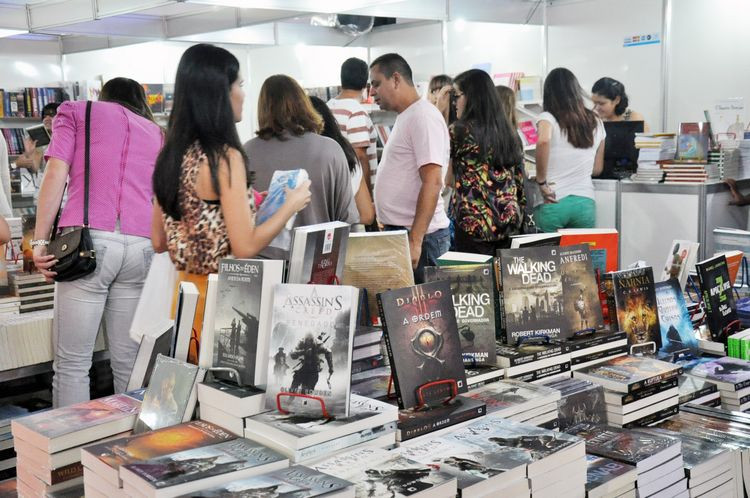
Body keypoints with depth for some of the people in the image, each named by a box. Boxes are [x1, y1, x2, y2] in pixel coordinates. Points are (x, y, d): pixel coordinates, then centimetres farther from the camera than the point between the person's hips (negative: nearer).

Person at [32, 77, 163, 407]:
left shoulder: (76, 111, 17)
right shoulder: (155, 132, 27)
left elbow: (56, 175, 2)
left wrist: (40, 242, -1)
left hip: (90, 241, -3)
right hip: (141, 245, 4)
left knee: (71, 363, -1)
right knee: (128, 362, 6)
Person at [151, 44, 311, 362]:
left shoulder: (171, 154, 4)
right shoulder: (225, 157, -18)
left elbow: (159, 241, 11)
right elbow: (245, 246, -20)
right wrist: (291, 206, -6)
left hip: (186, 290, 8)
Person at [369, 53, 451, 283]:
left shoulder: (424, 117, -13)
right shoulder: (405, 117, 17)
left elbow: (432, 183, -21)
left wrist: (415, 241, -25)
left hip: (418, 235, -9)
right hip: (398, 230, 9)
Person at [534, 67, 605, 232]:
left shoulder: (548, 118, -3)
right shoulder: (596, 122, 12)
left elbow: (543, 141, -26)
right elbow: (597, 169, 16)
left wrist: (541, 182, -15)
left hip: (553, 202, -3)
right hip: (585, 202, 4)